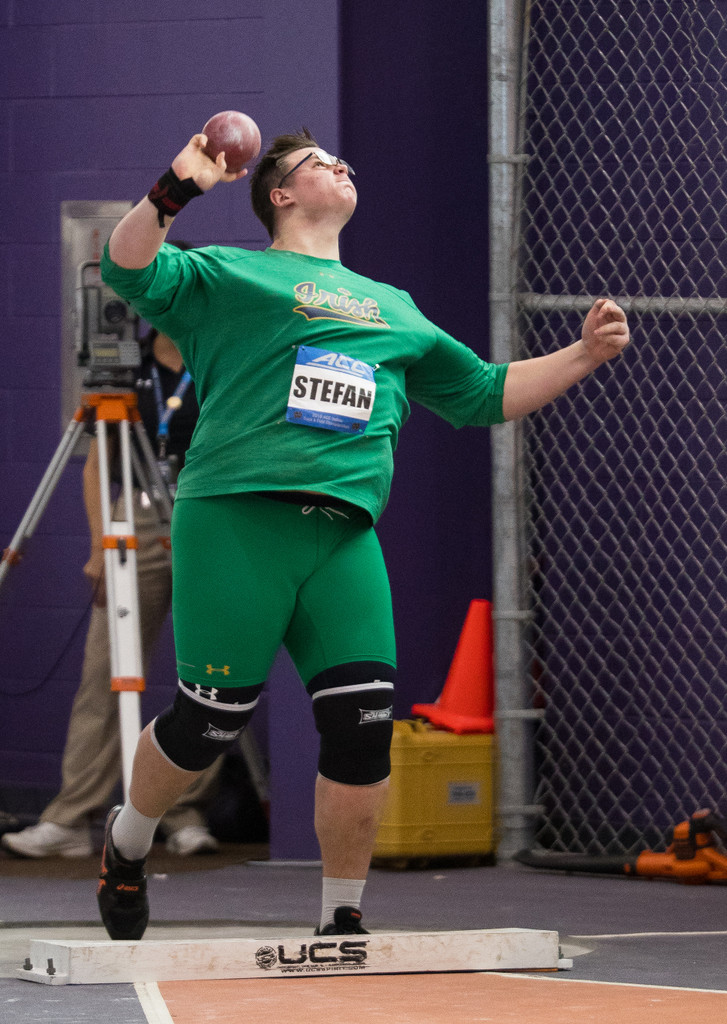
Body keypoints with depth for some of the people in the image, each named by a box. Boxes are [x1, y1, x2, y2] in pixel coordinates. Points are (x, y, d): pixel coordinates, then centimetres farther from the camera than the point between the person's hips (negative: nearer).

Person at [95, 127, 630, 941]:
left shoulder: (394, 309, 29)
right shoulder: (229, 276, 12)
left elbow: (485, 392, 34)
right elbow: (130, 271, -3)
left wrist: (583, 355, 24)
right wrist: (175, 190, -17)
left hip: (344, 532, 4)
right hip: (236, 516, -4)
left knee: (362, 725, -8)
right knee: (211, 718, -4)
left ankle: (341, 922, 4)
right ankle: (126, 842, 25)